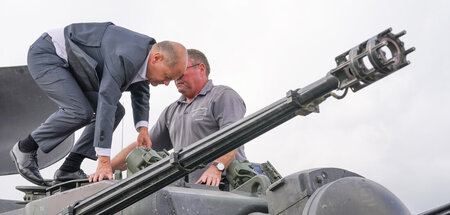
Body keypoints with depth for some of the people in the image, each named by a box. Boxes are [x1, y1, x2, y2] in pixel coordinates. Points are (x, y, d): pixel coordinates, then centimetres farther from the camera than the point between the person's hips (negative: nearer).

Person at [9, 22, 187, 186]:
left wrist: (143, 128, 0)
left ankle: (69, 169, 0)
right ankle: (25, 148, -5)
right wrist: (104, 161, -40)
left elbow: (140, 91, 14)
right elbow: (106, 102, -39)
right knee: (81, 112, -27)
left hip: (68, 64, 9)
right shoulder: (125, 57, -34)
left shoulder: (146, 53, -4)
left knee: (116, 111, 0)